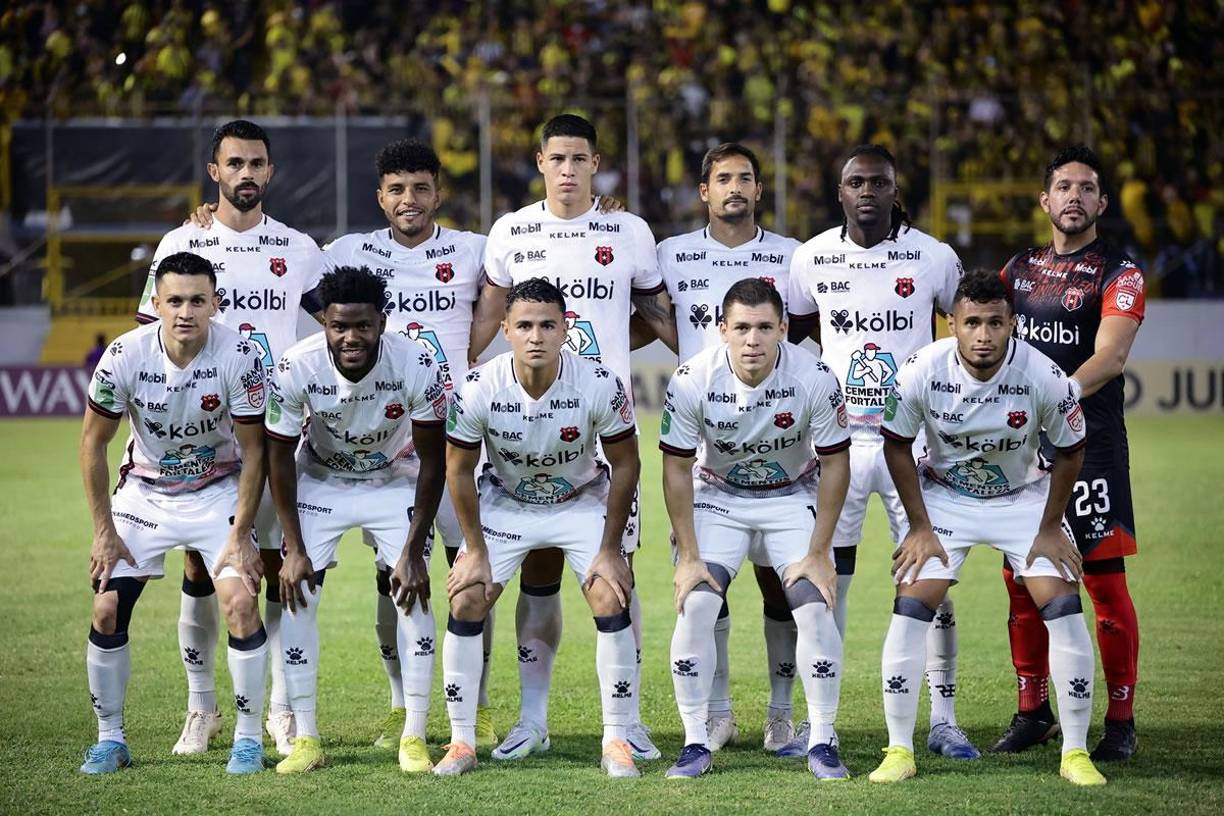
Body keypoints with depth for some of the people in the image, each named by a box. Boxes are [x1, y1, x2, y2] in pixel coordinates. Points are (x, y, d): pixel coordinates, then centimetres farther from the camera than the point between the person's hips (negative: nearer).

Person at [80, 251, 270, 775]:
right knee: (107, 609, -7)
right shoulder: (124, 357, -20)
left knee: (242, 604, -17)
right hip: (143, 492, 1)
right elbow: (93, 442, -6)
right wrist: (104, 530, -7)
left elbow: (253, 451, -13)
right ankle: (110, 739, 9)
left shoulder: (240, 358, -23)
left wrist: (240, 535, -15)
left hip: (218, 491, -1)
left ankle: (248, 737, -2)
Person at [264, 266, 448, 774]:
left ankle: (414, 737, -4)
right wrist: (294, 549, -14)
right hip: (320, 481, 0)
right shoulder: (296, 369, -28)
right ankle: (305, 739, -2)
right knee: (297, 595, -11)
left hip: (395, 482, 0)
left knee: (413, 593, -13)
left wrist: (414, 549, -19)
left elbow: (432, 463, -17)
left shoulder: (417, 367, -29)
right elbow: (280, 458, -13)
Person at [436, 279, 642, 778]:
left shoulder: (599, 385, -27)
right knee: (466, 602, -11)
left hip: (581, 502, -1)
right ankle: (461, 743, 0)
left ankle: (617, 741, -4)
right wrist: (476, 552, -8)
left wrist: (609, 549, -12)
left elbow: (624, 465, -12)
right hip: (504, 503, 1)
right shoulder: (480, 389, -25)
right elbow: (459, 471, -10)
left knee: (611, 601, -16)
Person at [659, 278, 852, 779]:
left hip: (792, 498, 0)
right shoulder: (692, 381, -23)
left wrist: (818, 554, -12)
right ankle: (696, 744, -5)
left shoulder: (814, 379, -23)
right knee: (695, 607, -16)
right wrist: (689, 556, -13)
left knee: (815, 608, -16)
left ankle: (821, 743, -2)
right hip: (718, 498, 0)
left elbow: (835, 465, -12)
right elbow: (677, 469, -12)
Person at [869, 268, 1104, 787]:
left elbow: (1069, 451, -8)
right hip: (944, 497, 0)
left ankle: (1075, 753, -1)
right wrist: (919, 526, -7)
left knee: (1064, 610, -13)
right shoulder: (922, 372, -24)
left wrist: (1050, 528, -6)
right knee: (909, 610, -13)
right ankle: (899, 751, -1)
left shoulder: (1043, 376, -26)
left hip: (1024, 498, 0)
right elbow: (897, 445, -7)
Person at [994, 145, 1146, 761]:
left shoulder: (1118, 273, -5)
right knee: (1022, 580, 7)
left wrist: (1065, 394, -38)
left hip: (1089, 439, -5)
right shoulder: (1020, 269, 13)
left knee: (1106, 583, -5)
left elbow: (1111, 355, -20)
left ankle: (1120, 722, 1)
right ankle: (1033, 712, 18)